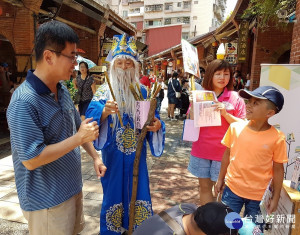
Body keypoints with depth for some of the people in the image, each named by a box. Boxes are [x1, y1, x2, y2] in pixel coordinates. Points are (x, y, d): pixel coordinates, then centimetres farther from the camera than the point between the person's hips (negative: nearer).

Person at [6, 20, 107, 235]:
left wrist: (95, 156, 6)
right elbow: (31, 160, -26)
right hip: (47, 200, -8)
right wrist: (80, 138, -23)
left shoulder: (62, 90, 2)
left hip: (73, 188, 8)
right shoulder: (24, 102, -25)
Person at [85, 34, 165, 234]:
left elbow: (153, 118, 4)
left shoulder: (142, 91, 2)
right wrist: (105, 111, -36)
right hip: (113, 153, -2)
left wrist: (157, 125, -18)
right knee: (114, 190, 10)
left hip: (136, 152, 2)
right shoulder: (104, 91, -5)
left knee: (137, 190, 13)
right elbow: (91, 119, -17)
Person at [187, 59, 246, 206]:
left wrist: (225, 113, -19)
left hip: (223, 152, -2)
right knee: (204, 187, 15)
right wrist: (193, 105, -12)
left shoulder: (235, 98, -3)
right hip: (201, 150, 2)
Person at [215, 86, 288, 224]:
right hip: (232, 189, 2)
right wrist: (220, 179, 8)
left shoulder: (277, 138, -14)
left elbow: (278, 169, -5)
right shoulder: (235, 128, -10)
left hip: (258, 195, -1)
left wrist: (275, 198, 0)